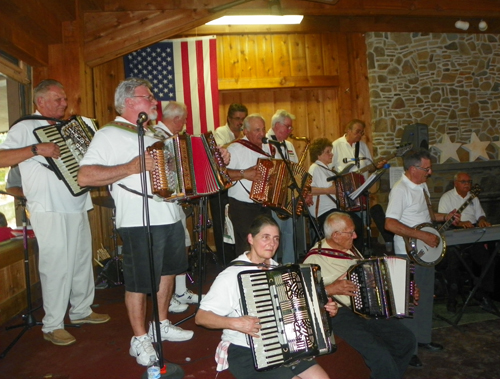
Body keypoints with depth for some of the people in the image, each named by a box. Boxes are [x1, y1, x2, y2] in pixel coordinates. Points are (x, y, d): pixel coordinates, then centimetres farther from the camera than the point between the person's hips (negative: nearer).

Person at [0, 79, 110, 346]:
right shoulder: (25, 128, -3)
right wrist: (36, 149, -25)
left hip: (78, 207, 7)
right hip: (50, 212, -7)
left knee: (83, 261, 13)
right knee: (57, 267, -4)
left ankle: (81, 311, 29)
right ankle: (52, 326, 11)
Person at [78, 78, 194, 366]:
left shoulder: (154, 132, 17)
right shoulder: (110, 134, -8)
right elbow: (85, 176, -17)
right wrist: (131, 167, -24)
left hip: (169, 216, 9)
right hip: (139, 222, -8)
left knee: (168, 270, 19)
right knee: (140, 281, 4)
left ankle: (162, 324, 38)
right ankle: (140, 339, 23)